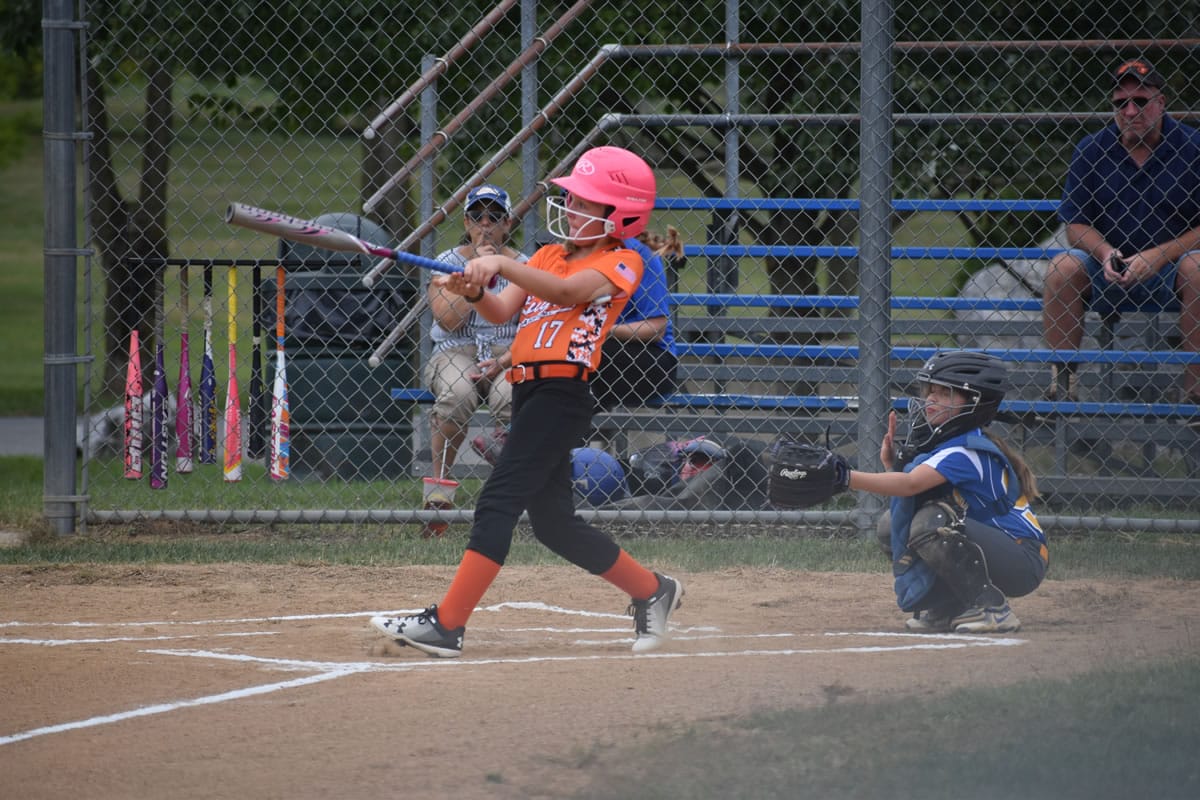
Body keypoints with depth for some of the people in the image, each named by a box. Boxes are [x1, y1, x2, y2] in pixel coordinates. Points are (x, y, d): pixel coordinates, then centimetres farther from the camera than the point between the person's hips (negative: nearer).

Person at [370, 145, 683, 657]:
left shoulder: (622, 263, -3)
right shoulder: (549, 256, 20)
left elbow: (567, 291, -21)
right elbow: (502, 311, 7)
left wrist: (501, 265, -32)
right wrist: (474, 291, -14)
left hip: (563, 392, -9)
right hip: (527, 389, 9)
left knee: (499, 501, -15)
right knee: (552, 522, 12)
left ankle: (446, 625, -18)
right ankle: (652, 592, 28)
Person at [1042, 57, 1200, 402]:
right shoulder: (1090, 151, 3)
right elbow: (1076, 224, 3)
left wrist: (1159, 256, -19)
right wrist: (1105, 253, -17)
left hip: (1168, 276, -2)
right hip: (1106, 281, 2)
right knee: (1063, 266, -24)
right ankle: (1062, 380, -25)